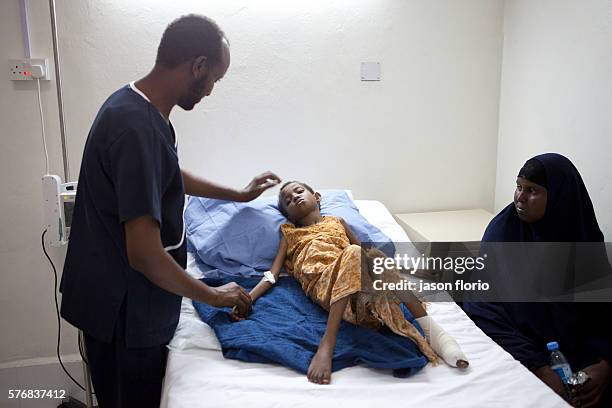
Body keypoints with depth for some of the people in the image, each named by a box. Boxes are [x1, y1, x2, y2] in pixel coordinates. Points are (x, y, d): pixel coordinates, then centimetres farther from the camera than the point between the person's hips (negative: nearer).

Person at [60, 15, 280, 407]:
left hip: (122, 298, 9)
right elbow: (145, 255, -31)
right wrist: (212, 295, -15)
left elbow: (170, 178, 21)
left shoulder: (136, 106, 2)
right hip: (124, 309, -9)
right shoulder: (138, 129, -30)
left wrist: (239, 194, 25)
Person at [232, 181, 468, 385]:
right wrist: (247, 299, 1)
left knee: (375, 256, -31)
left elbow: (365, 254, 26)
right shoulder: (289, 234, 27)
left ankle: (429, 327, -31)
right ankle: (327, 344, -42)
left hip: (357, 280, 2)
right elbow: (272, 275, 18)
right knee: (353, 252, -33)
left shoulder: (337, 222, 31)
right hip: (320, 281, -2)